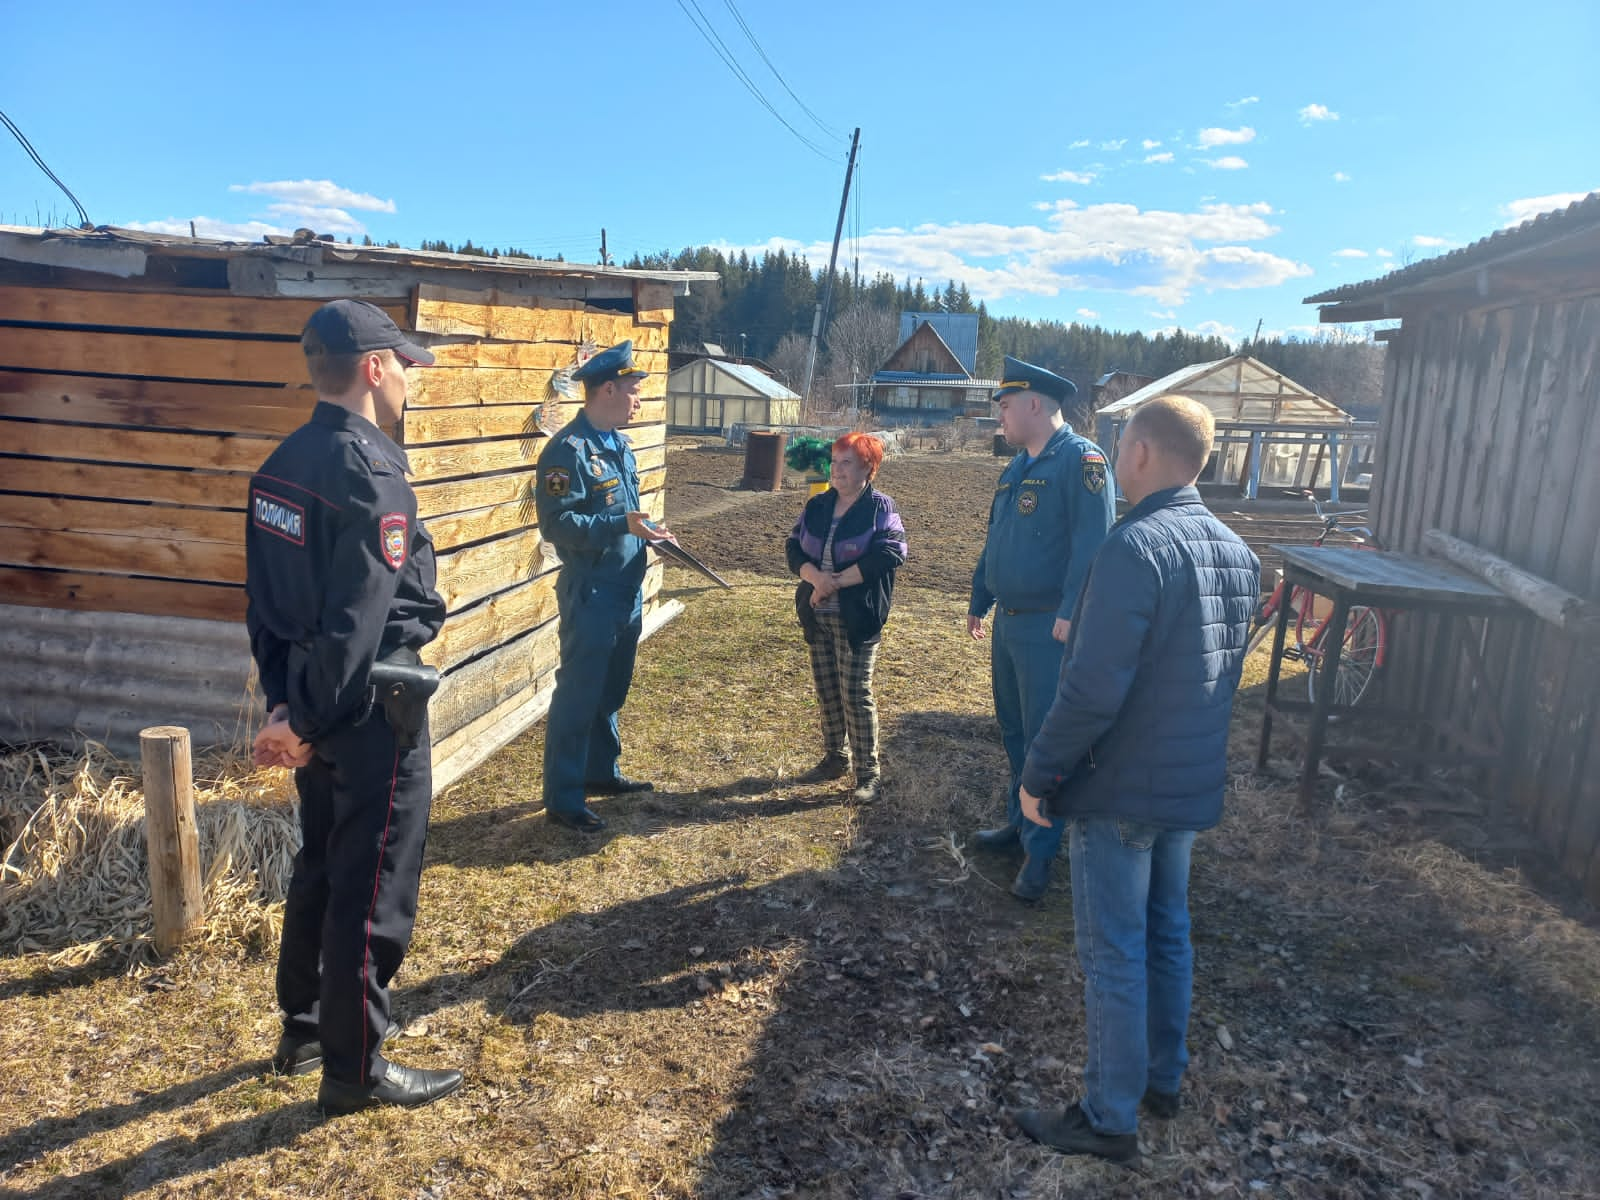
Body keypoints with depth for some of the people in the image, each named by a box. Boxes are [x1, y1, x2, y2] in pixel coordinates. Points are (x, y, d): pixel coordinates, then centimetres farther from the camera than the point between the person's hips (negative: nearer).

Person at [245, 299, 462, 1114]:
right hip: (372, 706, -9)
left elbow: (266, 599, 9)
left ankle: (303, 1029, 38)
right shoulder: (372, 471, -20)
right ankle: (355, 1070, 18)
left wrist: (284, 699, 10)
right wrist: (306, 721, -15)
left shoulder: (282, 465, 7)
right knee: (373, 888, 4)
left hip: (315, 698, 9)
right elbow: (361, 619, -24)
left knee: (320, 865, 22)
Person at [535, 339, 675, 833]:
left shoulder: (620, 444, 12)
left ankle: (602, 772, 36)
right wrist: (623, 525, -30)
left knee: (611, 690, 20)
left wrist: (649, 528, 7)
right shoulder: (568, 450, -17)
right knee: (579, 695, -1)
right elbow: (556, 524, -23)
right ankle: (563, 798, 9)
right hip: (590, 594, -9)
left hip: (627, 589, 9)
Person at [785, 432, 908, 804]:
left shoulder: (880, 508, -6)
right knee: (826, 690, 13)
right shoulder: (816, 506, 10)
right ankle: (835, 756, 29)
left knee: (855, 693, -5)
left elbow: (889, 554, -19)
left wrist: (836, 581, -19)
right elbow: (793, 547, 3)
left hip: (857, 618, -6)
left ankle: (869, 773, 3)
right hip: (816, 615, 6)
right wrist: (816, 578, -18)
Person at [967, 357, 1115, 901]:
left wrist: (1072, 612, -27)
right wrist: (979, 601, 23)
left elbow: (1092, 541, -22)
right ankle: (1020, 820, 33)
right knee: (1013, 730, 18)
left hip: (1049, 628, -9)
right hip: (1008, 622, 9)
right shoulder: (1017, 466, 15)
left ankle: (1041, 850, 8)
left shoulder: (1080, 458, -13)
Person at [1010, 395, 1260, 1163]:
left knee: (1113, 954, 5)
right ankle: (1162, 1079, 37)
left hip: (1121, 788, -8)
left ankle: (1110, 1118, 19)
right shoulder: (1237, 552, 5)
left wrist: (1038, 773, -14)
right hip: (1193, 783, 8)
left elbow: (1092, 690, -26)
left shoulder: (1136, 547, -23)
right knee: (1168, 935, 21)